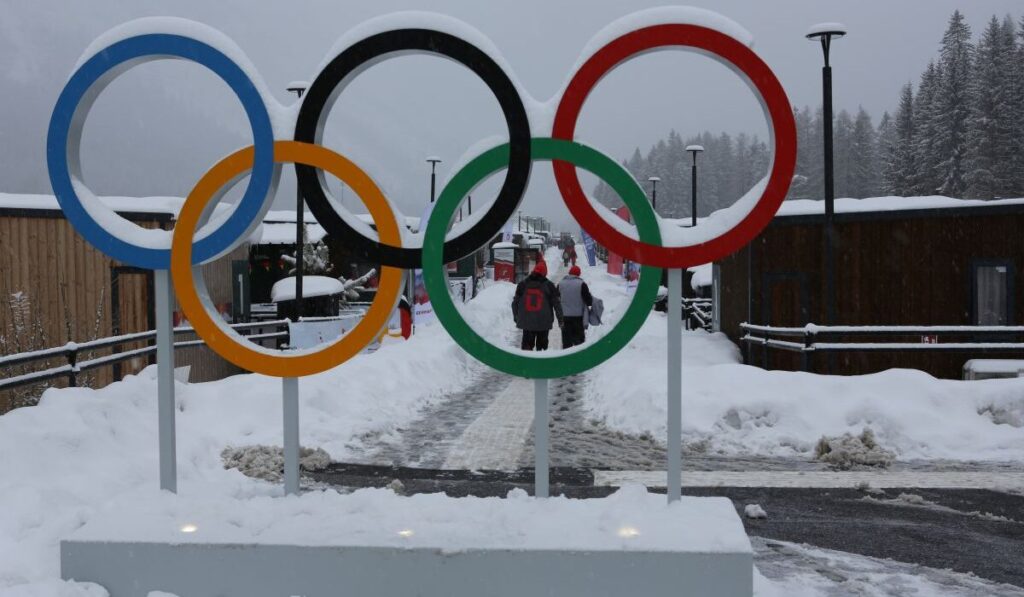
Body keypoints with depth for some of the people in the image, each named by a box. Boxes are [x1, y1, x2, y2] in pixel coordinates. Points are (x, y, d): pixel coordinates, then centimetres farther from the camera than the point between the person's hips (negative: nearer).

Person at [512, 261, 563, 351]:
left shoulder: (522, 284, 5)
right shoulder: (549, 286, -1)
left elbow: (515, 302, 9)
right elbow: (557, 303, 1)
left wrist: (516, 317, 20)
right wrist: (560, 320, 9)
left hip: (526, 322, 1)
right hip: (543, 323, -1)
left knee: (527, 344, 6)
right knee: (541, 344, 8)